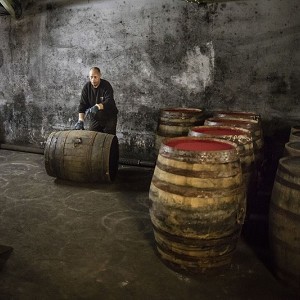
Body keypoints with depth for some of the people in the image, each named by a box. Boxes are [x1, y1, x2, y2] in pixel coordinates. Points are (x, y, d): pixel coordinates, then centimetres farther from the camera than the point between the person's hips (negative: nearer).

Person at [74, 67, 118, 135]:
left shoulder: (106, 85, -15)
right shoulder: (87, 87, -4)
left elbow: (109, 101, -30)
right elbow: (82, 104, -7)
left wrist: (97, 107, -48)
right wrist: (81, 120, -20)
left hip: (109, 118, -4)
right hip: (95, 118, 4)